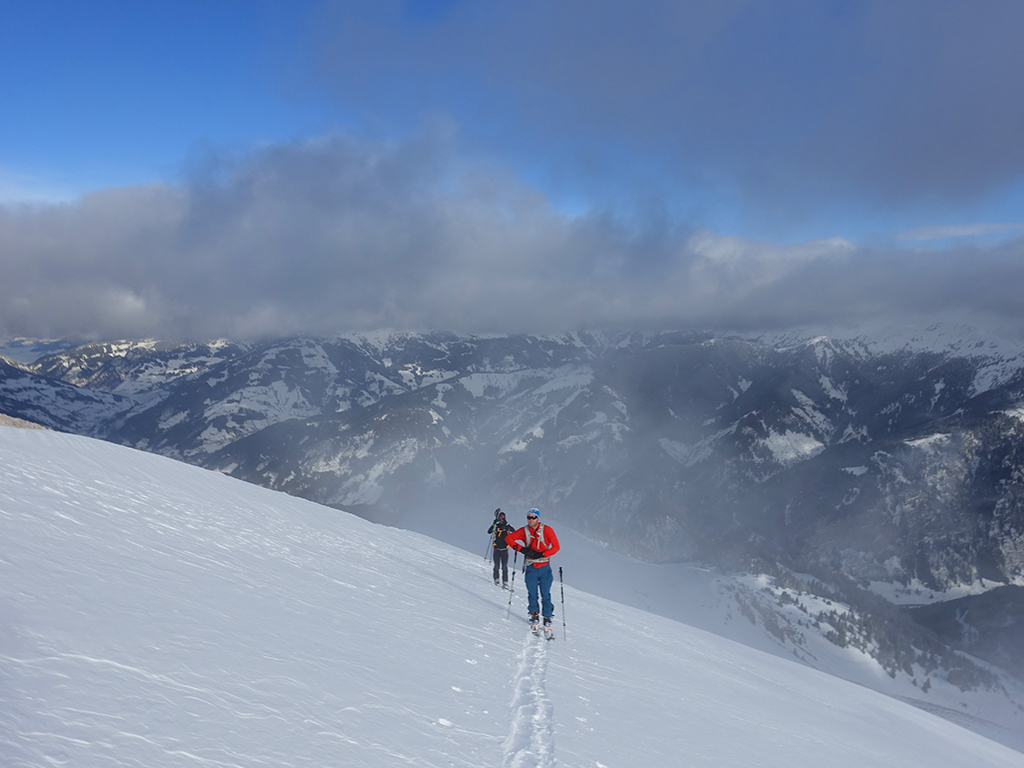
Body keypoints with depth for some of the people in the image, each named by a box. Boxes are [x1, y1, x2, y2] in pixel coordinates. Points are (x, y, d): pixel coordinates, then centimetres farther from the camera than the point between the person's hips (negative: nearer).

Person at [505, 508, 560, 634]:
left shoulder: (546, 530, -5)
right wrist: (522, 549, -9)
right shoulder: (524, 531, 1)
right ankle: (534, 616, 22)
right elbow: (508, 538, 4)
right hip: (531, 568, 2)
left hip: (545, 568, -2)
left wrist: (542, 554, -16)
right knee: (532, 594, 5)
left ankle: (547, 619, 7)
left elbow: (556, 546, -5)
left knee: (545, 595, -2)